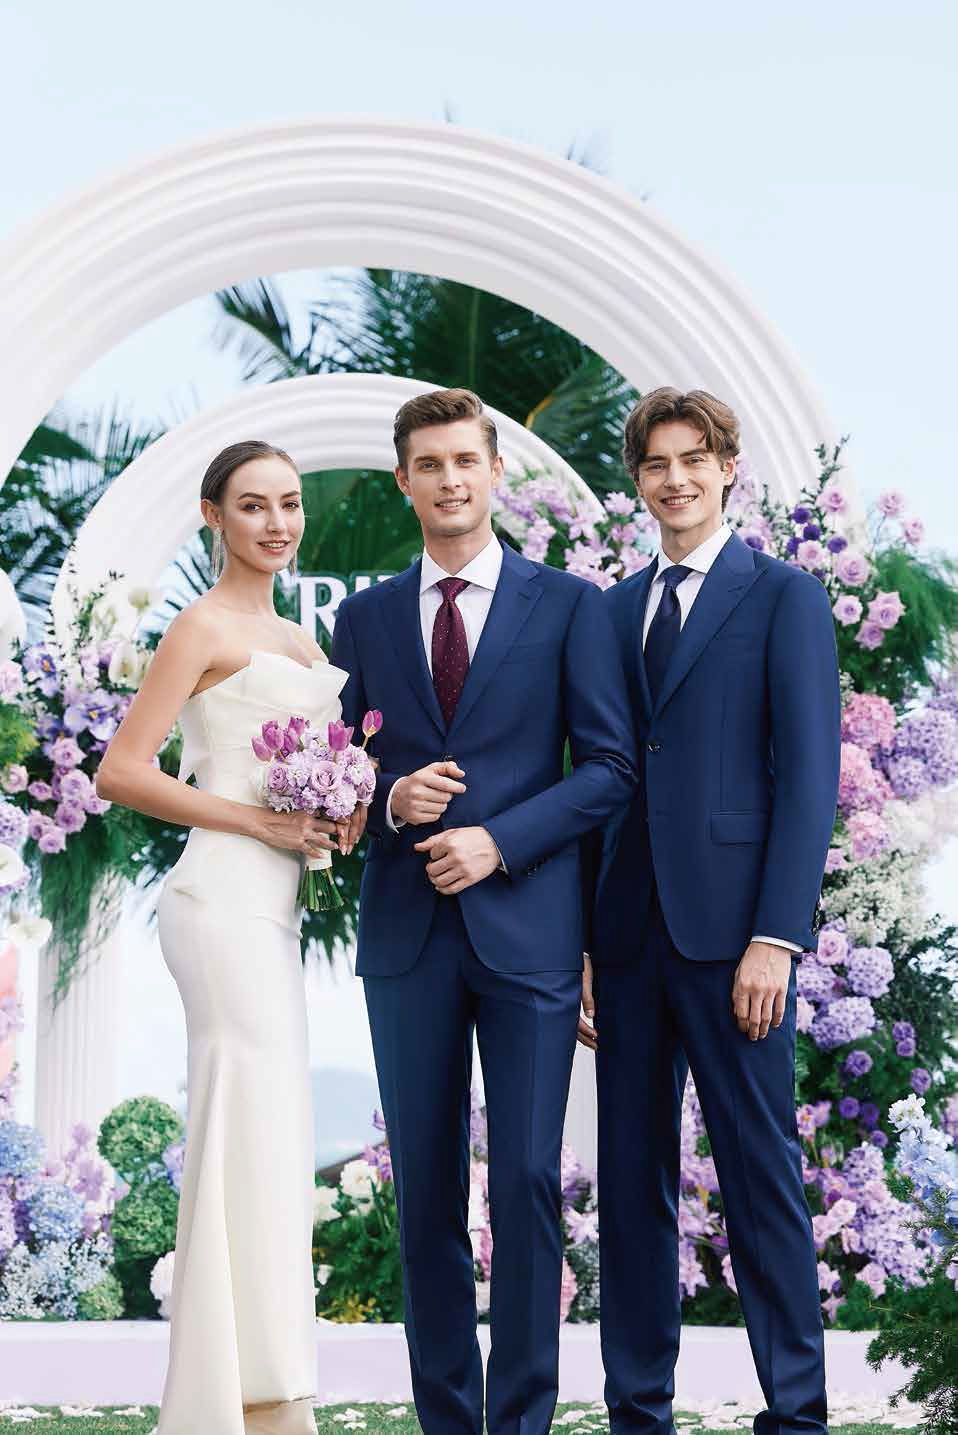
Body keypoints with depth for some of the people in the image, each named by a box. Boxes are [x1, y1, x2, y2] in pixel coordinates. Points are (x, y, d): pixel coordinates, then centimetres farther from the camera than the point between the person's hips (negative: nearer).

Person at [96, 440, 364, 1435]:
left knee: (247, 1140, 10)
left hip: (270, 906, 9)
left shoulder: (295, 640, 20)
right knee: (262, 1135, -13)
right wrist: (258, 820, -15)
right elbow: (121, 772, -11)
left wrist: (337, 820, 5)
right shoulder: (206, 627, -5)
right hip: (226, 898, -9)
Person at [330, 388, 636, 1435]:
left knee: (527, 1181, -3)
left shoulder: (568, 606, 4)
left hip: (527, 926, -2)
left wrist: (496, 839, -11)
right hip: (408, 934, 3)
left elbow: (609, 765, 0)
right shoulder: (364, 618, 13)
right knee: (426, 1189, 5)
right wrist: (389, 799, -7)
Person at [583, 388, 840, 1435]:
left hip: (729, 931, -5)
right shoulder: (613, 610, 15)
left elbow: (808, 776, -5)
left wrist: (775, 936, -14)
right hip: (627, 932, 5)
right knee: (631, 1173, 8)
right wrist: (582, 940, 8)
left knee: (759, 1171, -2)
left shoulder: (784, 598, 1)